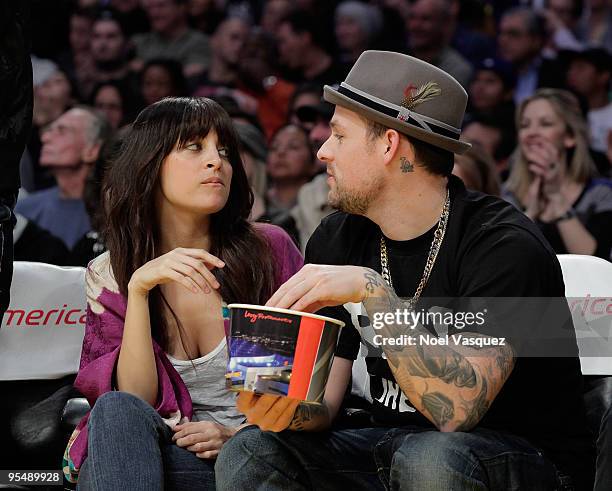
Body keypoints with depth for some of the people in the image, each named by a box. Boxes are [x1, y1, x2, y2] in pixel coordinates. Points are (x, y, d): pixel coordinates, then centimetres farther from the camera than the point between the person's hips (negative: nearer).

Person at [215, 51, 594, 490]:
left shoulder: (502, 244, -18)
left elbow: (456, 410, -28)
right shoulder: (337, 240, 2)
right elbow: (324, 404, 0)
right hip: (391, 445, 5)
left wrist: (373, 291, -32)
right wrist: (290, 411, -23)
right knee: (249, 452, -16)